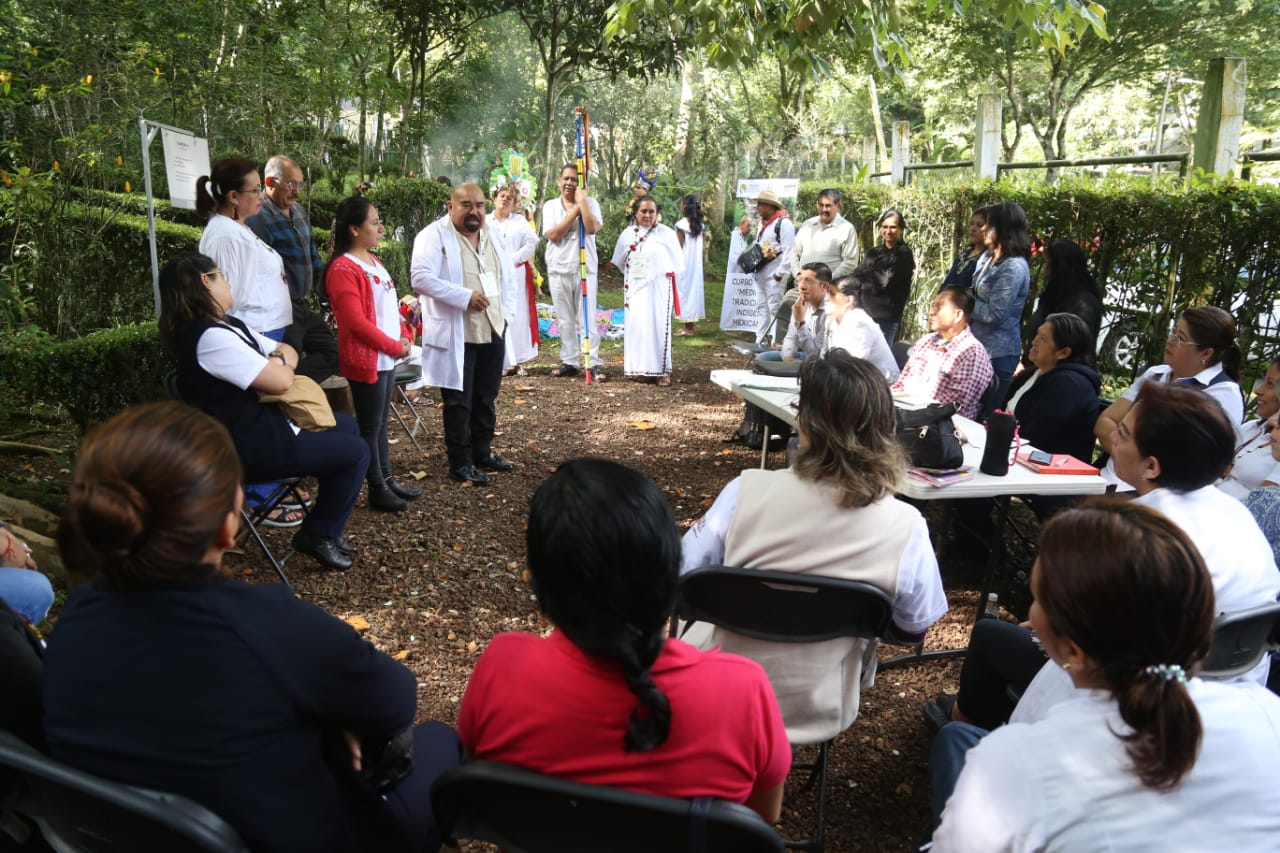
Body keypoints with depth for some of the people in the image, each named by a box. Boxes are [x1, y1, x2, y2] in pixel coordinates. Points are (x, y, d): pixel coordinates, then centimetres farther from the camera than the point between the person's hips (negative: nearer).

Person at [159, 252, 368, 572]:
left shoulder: (229, 325, 9)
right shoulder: (210, 337, -25)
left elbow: (288, 352, 14)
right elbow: (281, 381, -26)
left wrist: (277, 360, -10)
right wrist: (281, 362, -3)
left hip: (264, 424, 11)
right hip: (254, 446, -11)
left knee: (345, 426, 23)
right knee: (355, 452, -3)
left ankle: (326, 525, 30)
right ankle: (318, 536, 12)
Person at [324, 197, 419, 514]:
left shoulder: (373, 261, 13)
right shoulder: (343, 269, -16)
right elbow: (356, 322, -20)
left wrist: (406, 337, 4)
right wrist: (395, 347, -14)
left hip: (388, 358, 9)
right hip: (367, 361, -9)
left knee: (380, 424, 16)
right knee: (370, 427, 2)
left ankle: (388, 479, 26)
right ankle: (378, 490, 12)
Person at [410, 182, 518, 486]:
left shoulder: (494, 234, 12)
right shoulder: (434, 235, -10)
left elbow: (508, 274, 19)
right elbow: (421, 277, -21)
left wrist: (506, 311, 6)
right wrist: (465, 297, -24)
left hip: (492, 330, 6)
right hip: (455, 334, -6)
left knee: (486, 398, 16)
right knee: (459, 401, 1)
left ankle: (482, 451, 31)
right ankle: (460, 463, 10)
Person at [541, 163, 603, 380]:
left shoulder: (590, 203, 2)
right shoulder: (550, 206, 6)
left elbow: (592, 228, -16)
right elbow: (553, 235, -9)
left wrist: (581, 200, -12)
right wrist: (574, 211, -8)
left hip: (585, 268, -2)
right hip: (558, 269, 2)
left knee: (587, 317, -3)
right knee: (565, 319, 8)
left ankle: (593, 363, -2)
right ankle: (569, 362, 15)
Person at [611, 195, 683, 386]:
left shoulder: (667, 233, -4)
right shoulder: (628, 234, 6)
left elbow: (678, 263, 1)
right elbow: (620, 261, 18)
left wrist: (667, 278, -1)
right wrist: (631, 276, 13)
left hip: (658, 288, -3)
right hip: (635, 288, 3)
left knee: (658, 326, -5)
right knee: (637, 327, 2)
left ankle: (661, 370, 0)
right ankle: (641, 369, 8)